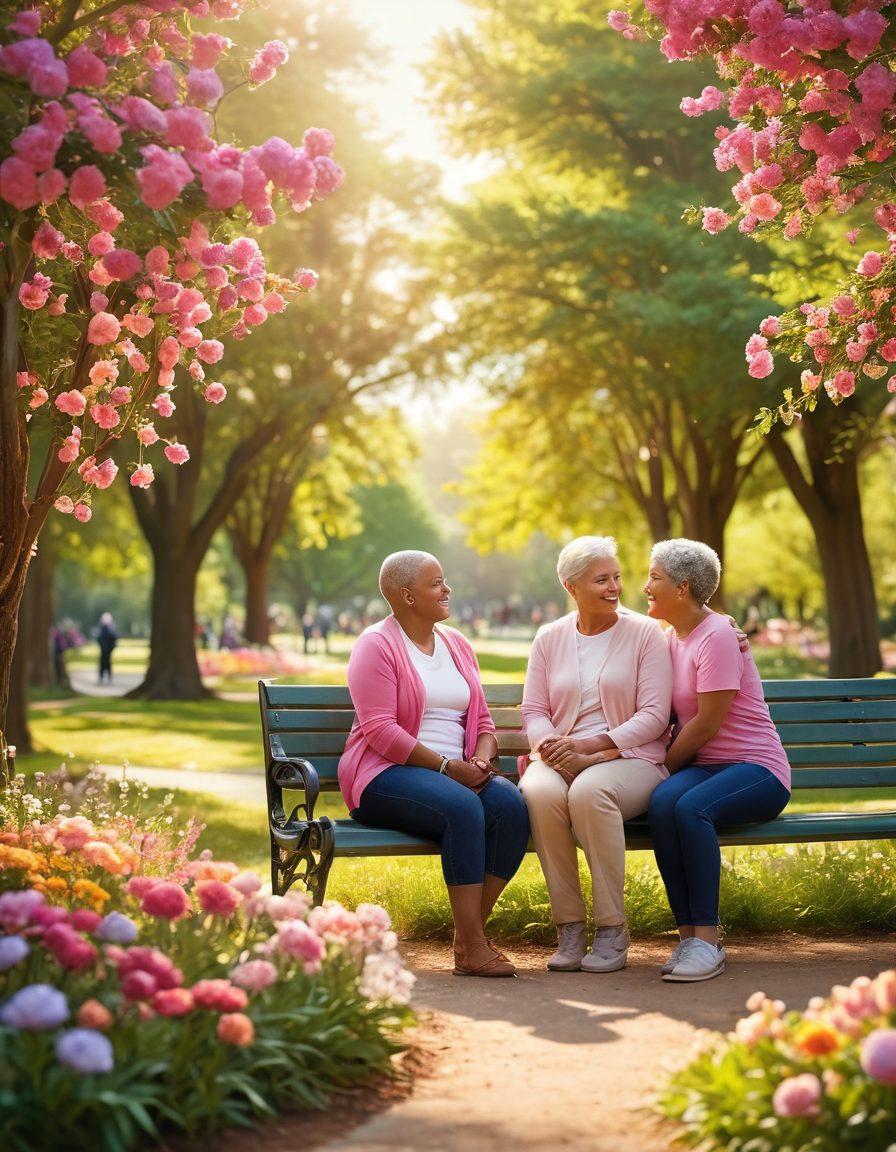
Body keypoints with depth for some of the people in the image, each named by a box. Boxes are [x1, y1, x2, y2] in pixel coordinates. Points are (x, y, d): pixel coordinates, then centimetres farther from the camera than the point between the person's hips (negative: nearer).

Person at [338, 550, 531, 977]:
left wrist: (482, 758, -6)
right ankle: (472, 948, -30)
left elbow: (482, 721, 18)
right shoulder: (377, 645, -4)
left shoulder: (456, 644, 18)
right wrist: (446, 766, -19)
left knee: (511, 804, -24)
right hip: (387, 775, -6)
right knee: (463, 807, -35)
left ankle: (469, 935, -18)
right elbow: (380, 730, -14)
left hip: (459, 773, 6)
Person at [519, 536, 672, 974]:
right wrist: (551, 745, -14)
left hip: (629, 759, -2)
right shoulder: (549, 638, 14)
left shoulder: (645, 633, 4)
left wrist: (591, 745, -18)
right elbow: (533, 712, 10)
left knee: (589, 791, -38)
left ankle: (612, 930, -25)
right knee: (539, 792, -34)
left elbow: (653, 715, -5)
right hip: (561, 760, 3)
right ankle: (568, 928, -23)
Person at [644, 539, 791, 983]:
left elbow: (707, 723, -15)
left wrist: (662, 766, -7)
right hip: (703, 766, 6)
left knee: (690, 808, -35)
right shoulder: (674, 636, 15)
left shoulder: (717, 635, -12)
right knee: (663, 802, -28)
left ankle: (707, 940, -28)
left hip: (755, 768, -6)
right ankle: (688, 934, -26)